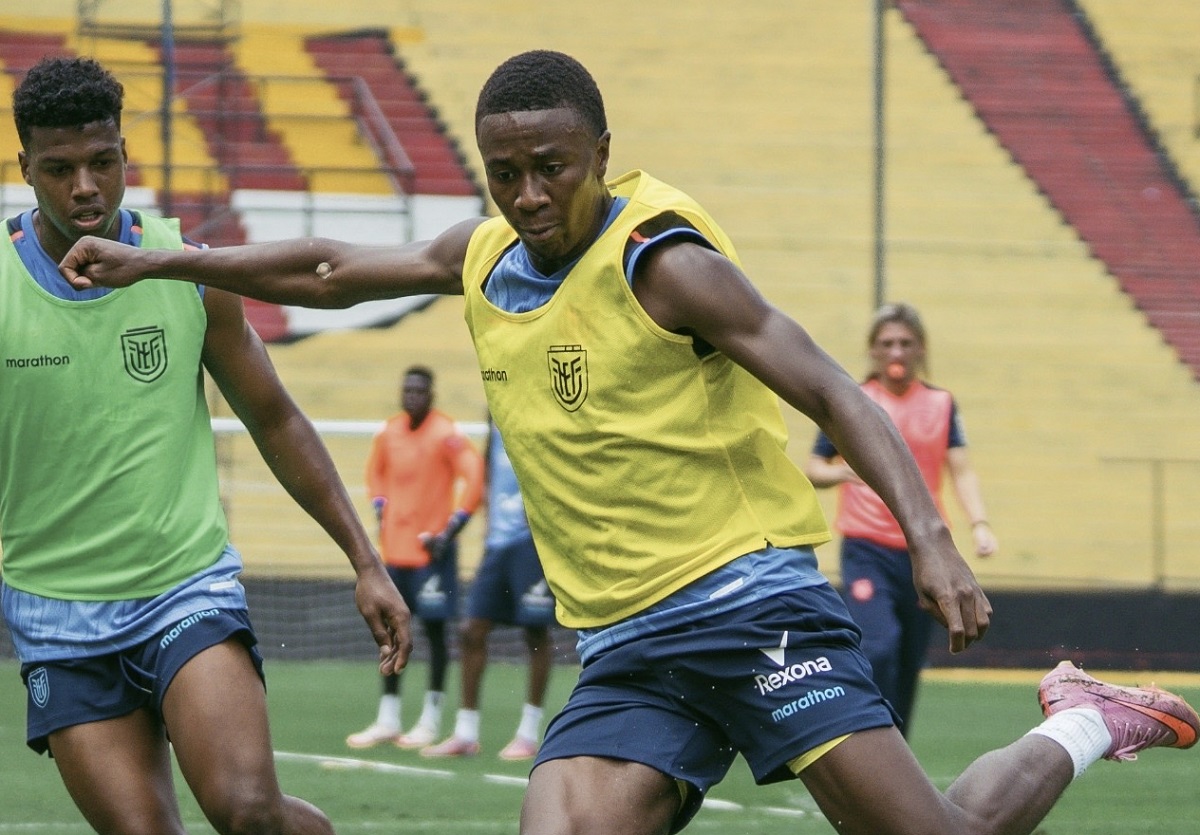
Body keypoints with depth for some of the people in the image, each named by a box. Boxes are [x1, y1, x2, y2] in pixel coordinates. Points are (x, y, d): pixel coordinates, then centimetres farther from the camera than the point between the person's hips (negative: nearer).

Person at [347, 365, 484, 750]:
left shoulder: (446, 435, -12)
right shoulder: (389, 433, 7)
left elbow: (473, 477, -16)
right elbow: (376, 470, 25)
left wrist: (451, 530, -17)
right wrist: (381, 509, 12)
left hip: (431, 549, -6)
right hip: (395, 546, 6)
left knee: (433, 628, -1)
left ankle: (430, 721, 5)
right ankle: (387, 720, 16)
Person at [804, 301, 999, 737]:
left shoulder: (941, 404, 9)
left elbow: (961, 470, 1)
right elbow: (812, 470, 2)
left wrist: (980, 524, -16)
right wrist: (842, 472, -21)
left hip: (923, 554, 3)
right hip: (867, 551, -3)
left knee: (908, 668, 7)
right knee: (878, 647, -23)